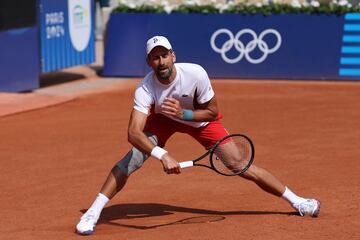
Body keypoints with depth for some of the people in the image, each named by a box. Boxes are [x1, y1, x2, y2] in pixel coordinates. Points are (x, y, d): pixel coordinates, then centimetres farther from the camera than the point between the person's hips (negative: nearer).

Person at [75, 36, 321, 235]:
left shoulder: (196, 73, -33)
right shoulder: (145, 89, -33)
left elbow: (212, 112, -18)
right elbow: (134, 133, -45)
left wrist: (183, 113, -36)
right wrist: (163, 155, -60)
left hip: (199, 119, 0)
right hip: (164, 119, 0)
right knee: (134, 156, -23)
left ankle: (297, 201, 7)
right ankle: (93, 213, -16)